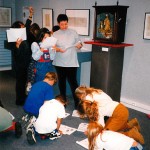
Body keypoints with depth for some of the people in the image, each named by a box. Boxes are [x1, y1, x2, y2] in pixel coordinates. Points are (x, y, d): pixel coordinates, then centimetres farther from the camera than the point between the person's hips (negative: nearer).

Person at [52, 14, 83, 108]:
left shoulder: (73, 33, 2)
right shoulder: (55, 34, 3)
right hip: (59, 63, 2)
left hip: (71, 63, -2)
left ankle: (77, 102, 5)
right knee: (61, 82, 13)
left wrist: (79, 45, -16)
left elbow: (79, 43, 7)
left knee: (73, 82, -5)